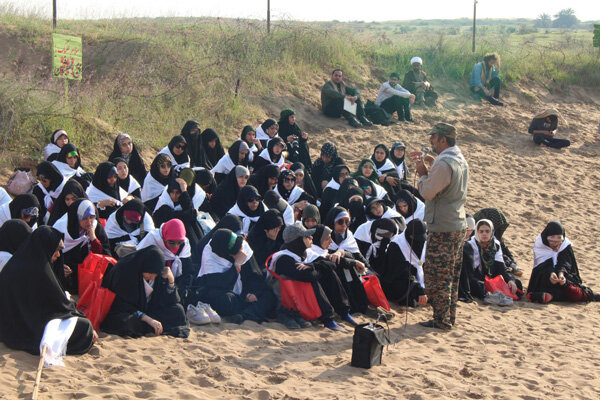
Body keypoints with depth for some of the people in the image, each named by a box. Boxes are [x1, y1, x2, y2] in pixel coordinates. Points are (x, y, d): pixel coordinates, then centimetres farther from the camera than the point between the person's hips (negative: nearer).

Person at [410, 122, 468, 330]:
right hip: (458, 225, 10)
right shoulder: (461, 160, 13)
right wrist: (426, 169, 12)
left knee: (436, 274, -4)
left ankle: (441, 319, -2)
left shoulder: (443, 163, -19)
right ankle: (450, 316, 22)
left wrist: (422, 173, -2)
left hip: (442, 227, -10)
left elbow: (427, 193, -16)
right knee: (451, 274, 15)